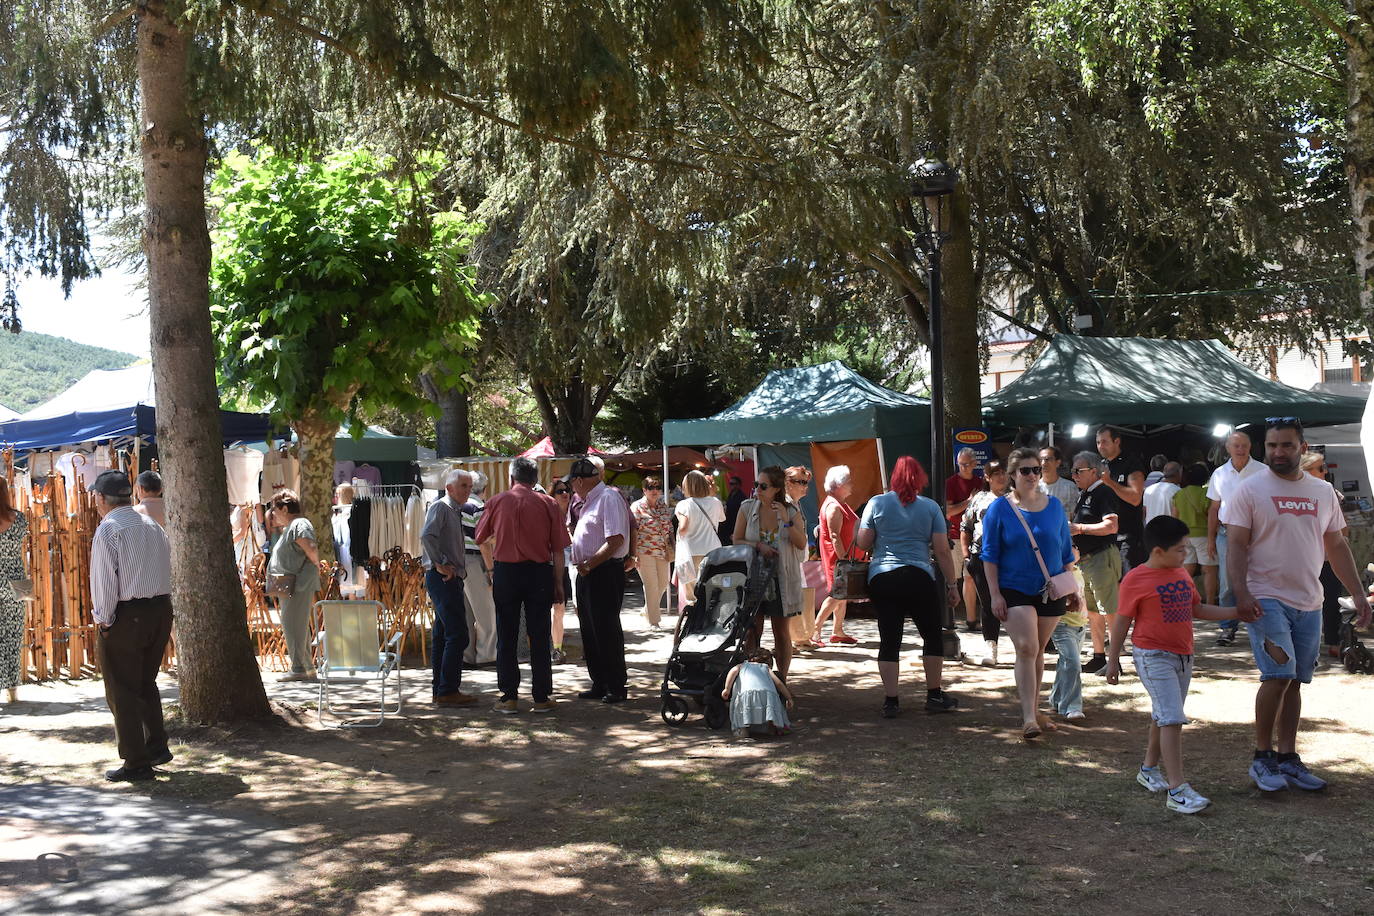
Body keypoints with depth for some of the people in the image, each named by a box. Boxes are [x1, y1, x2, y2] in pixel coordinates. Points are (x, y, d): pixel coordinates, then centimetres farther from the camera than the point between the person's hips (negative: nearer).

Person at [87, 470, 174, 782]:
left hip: (125, 615, -7)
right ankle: (157, 748, 27)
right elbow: (166, 572, 10)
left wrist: (104, 619, -6)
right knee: (146, 684, 22)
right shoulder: (153, 526, 10)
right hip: (161, 610, 7)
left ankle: (136, 763, 7)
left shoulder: (108, 530, -12)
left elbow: (104, 580, -15)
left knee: (123, 691, 4)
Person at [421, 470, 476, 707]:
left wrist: (459, 569, 19)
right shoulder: (440, 507, -11)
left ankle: (439, 689, 17)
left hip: (451, 579, 10)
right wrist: (440, 565, -22)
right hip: (442, 579, -10)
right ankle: (447, 690, -11)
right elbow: (427, 536, -25)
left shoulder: (456, 512, 19)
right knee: (457, 634, -13)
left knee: (442, 635, 12)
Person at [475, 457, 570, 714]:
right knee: (539, 637, 6)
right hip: (539, 572, 0)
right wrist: (558, 583, 5)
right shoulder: (547, 504, -1)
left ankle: (509, 698, 7)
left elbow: (480, 538, 12)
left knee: (506, 637, 7)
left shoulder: (496, 502, 1)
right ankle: (541, 698, 8)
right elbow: (558, 548, -1)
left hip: (505, 571, 0)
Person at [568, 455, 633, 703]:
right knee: (589, 630, 13)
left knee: (606, 631, -5)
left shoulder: (609, 498, -13)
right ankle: (599, 684, 22)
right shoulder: (587, 502, 17)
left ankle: (616, 688, 2)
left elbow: (615, 540, -22)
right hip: (587, 572, 10)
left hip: (605, 572, -10)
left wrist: (589, 565, -22)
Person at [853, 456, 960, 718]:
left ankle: (890, 700, 3)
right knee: (933, 635, 13)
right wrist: (952, 584, 7)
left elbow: (862, 544, 4)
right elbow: (942, 550, 0)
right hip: (919, 578, -1)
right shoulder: (930, 507, 2)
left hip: (881, 579, 2)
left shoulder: (876, 503, 3)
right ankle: (934, 695, 17)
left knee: (889, 640, 5)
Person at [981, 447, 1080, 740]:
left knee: (1038, 651, 11)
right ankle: (1029, 719, -16)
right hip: (1015, 591, -3)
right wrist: (995, 595, -9)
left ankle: (1033, 712, 23)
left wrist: (1072, 588, 11)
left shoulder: (1054, 506, 6)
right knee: (1026, 649, -14)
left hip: (1050, 591, 3)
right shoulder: (1000, 509, -3)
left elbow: (1066, 552, 13)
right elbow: (990, 555, -3)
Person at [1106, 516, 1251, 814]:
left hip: (1183, 656, 8)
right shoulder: (1135, 580, -12)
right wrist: (1113, 659, -3)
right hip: (1153, 656, -8)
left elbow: (1198, 609, 18)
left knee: (1164, 717, 18)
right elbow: (1122, 621, -6)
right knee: (1172, 718, -16)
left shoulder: (1182, 574, 10)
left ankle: (1149, 769, 36)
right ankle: (1177, 789, -17)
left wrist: (1236, 612, 9)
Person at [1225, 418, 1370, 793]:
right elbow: (1236, 547, -9)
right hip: (1266, 600, -5)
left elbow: (1337, 546, 16)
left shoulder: (1323, 492, 10)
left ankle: (1287, 759, 17)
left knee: (1292, 681, 9)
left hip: (1309, 604, 5)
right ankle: (1262, 758, -2)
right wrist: (1242, 595, -21)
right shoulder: (1248, 490, -5)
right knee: (1278, 675, -14)